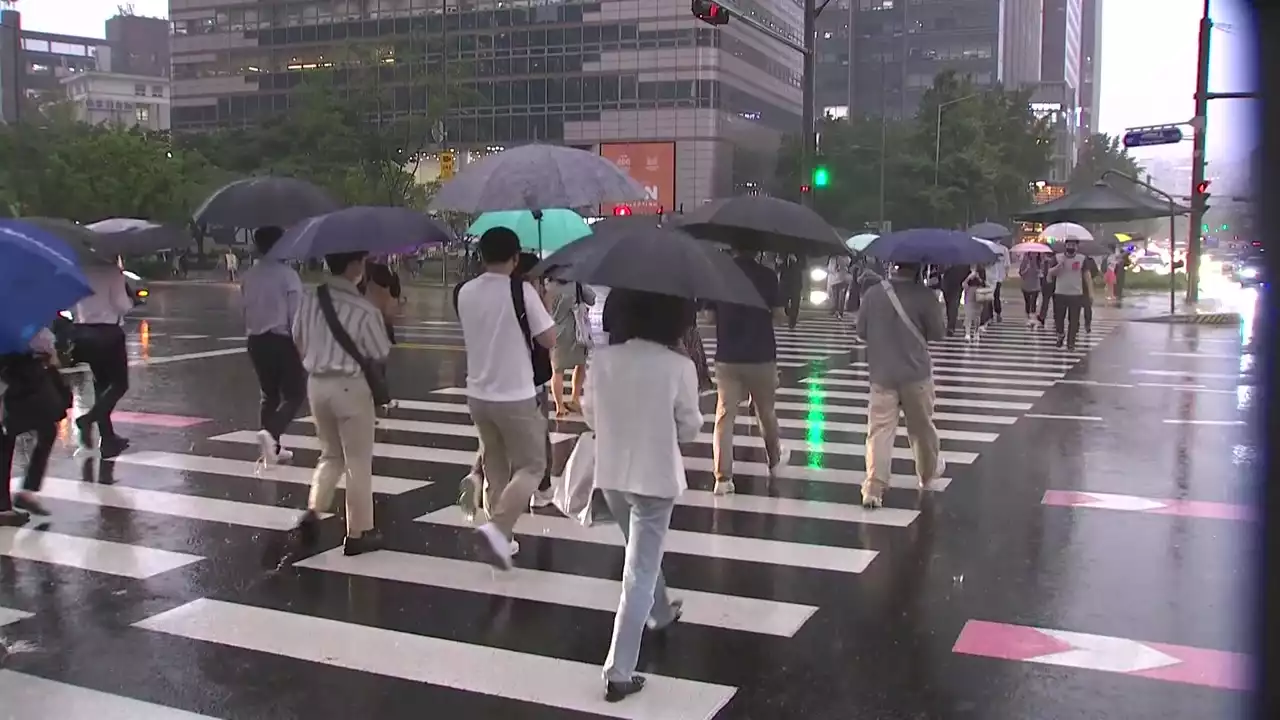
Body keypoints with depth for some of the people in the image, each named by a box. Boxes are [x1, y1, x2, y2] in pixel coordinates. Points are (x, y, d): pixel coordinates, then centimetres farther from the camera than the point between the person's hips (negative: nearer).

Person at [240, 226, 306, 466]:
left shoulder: (248, 277, 5)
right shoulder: (288, 275, -12)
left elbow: (245, 309, 7)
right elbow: (295, 313, -13)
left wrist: (252, 332, 18)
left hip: (256, 341, 6)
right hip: (282, 340, -6)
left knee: (269, 394, 17)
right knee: (294, 394, 4)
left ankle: (273, 448, 20)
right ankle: (271, 432, -20)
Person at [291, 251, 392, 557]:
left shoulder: (309, 300, 0)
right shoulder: (364, 310, -18)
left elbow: (299, 341, 11)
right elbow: (381, 354, -8)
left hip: (317, 383, 6)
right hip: (350, 386, -6)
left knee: (331, 454, 23)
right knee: (358, 462, 7)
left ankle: (313, 510, 5)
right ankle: (358, 533, 15)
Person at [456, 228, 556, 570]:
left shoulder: (465, 292, 2)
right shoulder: (521, 290, -15)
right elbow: (549, 340, -11)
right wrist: (538, 310, 5)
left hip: (478, 394, 6)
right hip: (516, 396, -6)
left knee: (495, 467, 19)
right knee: (531, 466, 7)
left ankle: (500, 539, 25)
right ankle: (497, 528, -11)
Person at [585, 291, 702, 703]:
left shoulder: (603, 359, -7)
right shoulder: (679, 367, -17)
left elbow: (590, 415, 4)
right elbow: (690, 430, -8)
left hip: (611, 474, 5)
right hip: (655, 478, -4)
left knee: (643, 556, 29)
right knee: (639, 572, 3)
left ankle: (661, 613, 53)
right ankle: (619, 673, 4)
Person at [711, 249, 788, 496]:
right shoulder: (767, 275, -6)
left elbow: (710, 315, 3)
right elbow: (777, 315, -4)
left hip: (727, 357, 1)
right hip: (761, 356, -1)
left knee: (724, 415, 1)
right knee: (766, 412, 18)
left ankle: (723, 477, -5)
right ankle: (775, 460, 38)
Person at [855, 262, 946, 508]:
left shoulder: (873, 293, -4)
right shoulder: (924, 295, -12)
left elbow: (861, 331, 3)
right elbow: (937, 333, -4)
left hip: (882, 374, 1)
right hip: (916, 373, -1)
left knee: (879, 429, 0)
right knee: (922, 426, 18)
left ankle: (874, 487, -10)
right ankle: (929, 472, 38)